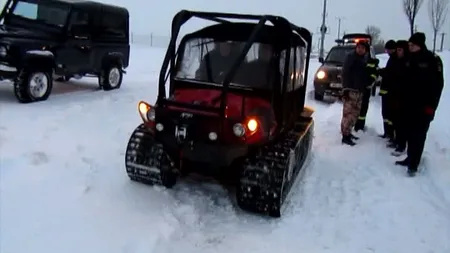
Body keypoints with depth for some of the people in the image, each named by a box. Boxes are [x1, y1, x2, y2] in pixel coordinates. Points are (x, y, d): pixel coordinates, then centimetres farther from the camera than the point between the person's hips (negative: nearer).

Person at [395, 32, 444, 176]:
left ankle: (413, 165, 2)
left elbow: (438, 84, -11)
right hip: (411, 104, 6)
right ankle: (410, 158, 24)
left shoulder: (433, 60, -9)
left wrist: (431, 105, -15)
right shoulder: (411, 60, 8)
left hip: (424, 106, -6)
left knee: (419, 136, -3)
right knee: (410, 134, 12)